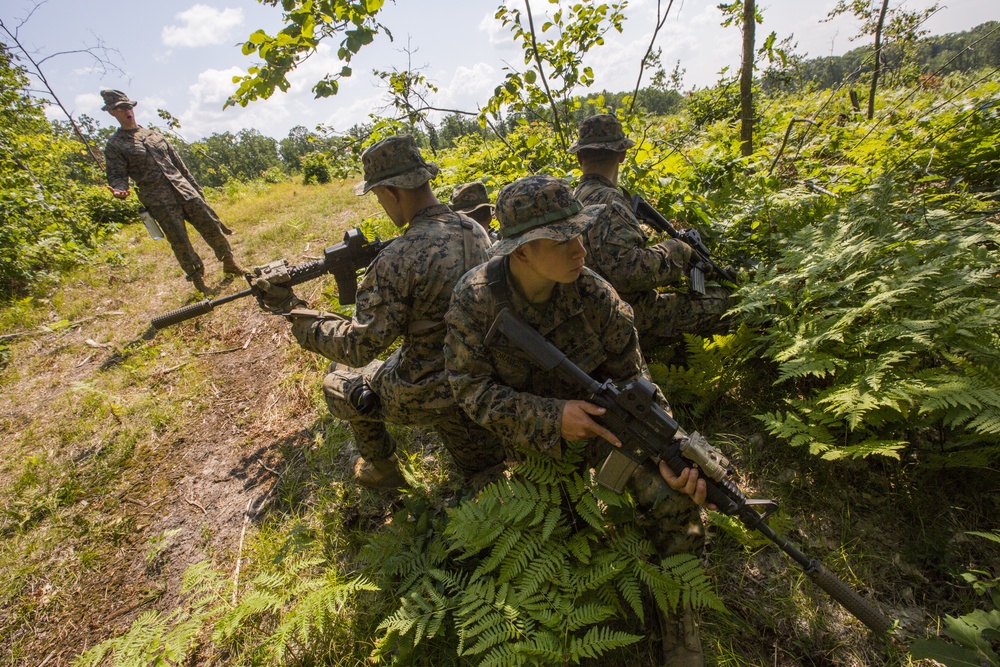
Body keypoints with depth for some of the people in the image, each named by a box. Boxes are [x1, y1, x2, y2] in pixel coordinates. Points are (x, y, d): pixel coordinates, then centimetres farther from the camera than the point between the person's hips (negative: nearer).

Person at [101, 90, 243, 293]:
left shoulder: (154, 135, 18)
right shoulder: (114, 145, 5)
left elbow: (179, 164, 20)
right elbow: (117, 176, 0)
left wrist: (195, 188, 19)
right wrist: (119, 190, -23)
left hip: (184, 190, 4)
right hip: (159, 200, -4)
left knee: (212, 226, -1)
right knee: (180, 242, -4)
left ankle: (229, 263, 14)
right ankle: (198, 279, 8)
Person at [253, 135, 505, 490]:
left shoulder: (398, 260, -27)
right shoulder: (474, 230, -3)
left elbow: (359, 347, -21)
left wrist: (293, 310, -10)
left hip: (421, 396, -6)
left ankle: (380, 468, 38)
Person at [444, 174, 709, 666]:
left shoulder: (593, 294, -19)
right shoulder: (475, 299, -22)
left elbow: (631, 377, -11)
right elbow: (469, 388, -19)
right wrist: (552, 418, -30)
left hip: (596, 409, 1)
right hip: (523, 428, 0)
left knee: (671, 494, -15)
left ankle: (680, 616, 8)